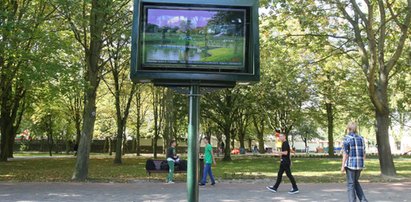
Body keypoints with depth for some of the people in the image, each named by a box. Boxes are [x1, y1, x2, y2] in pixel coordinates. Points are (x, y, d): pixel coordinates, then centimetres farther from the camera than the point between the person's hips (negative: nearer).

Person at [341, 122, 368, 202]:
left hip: (351, 164, -6)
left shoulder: (347, 138, -11)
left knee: (350, 184, 2)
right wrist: (362, 164, 18)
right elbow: (363, 153, 10)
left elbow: (345, 153, -14)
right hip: (359, 164, 6)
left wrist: (343, 166, -10)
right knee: (355, 182, 21)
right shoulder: (360, 138, 8)